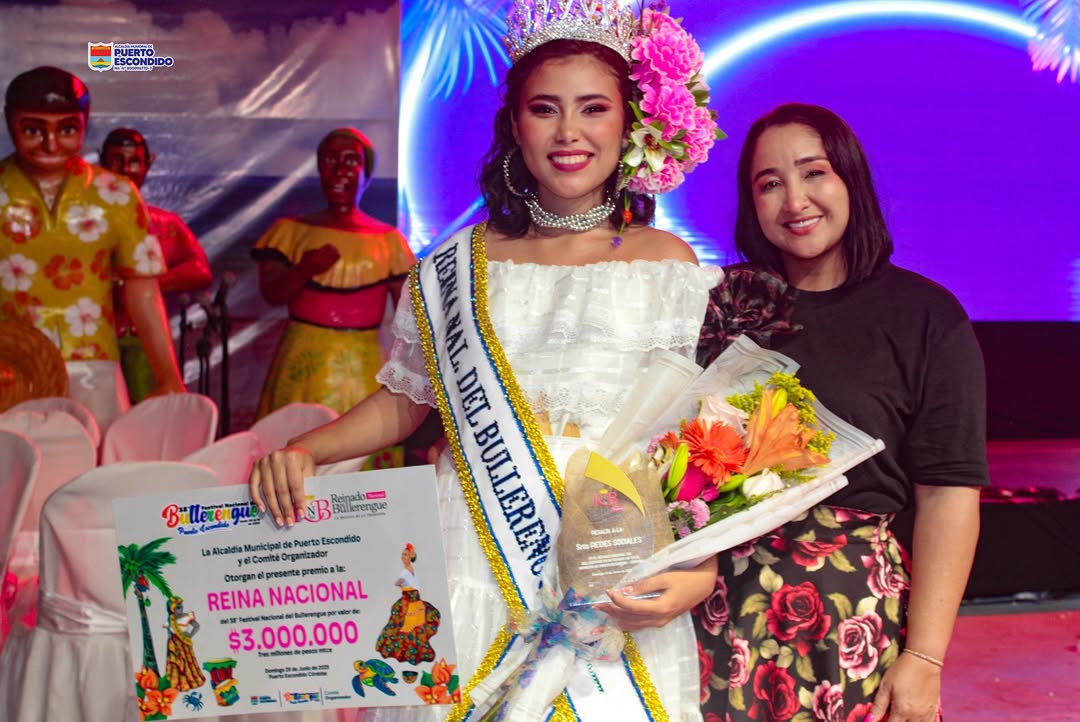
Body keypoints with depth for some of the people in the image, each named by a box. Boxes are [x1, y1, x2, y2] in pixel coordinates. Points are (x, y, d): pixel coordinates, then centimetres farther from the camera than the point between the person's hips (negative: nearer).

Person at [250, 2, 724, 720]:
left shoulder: (666, 261, 2)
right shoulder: (458, 265, 7)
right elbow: (404, 400, 14)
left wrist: (701, 567, -14)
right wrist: (303, 451, -2)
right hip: (470, 569, 2)